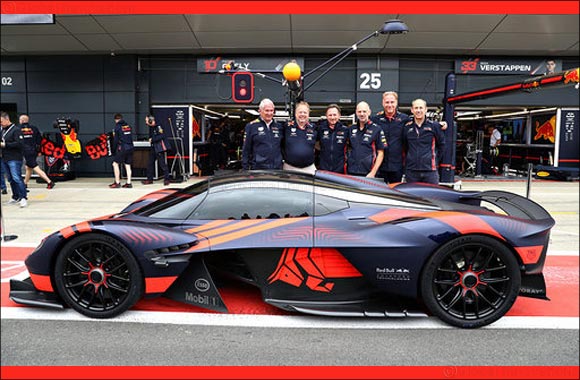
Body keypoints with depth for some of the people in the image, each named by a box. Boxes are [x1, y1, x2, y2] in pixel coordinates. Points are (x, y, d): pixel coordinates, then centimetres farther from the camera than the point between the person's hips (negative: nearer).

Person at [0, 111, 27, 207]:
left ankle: (23, 198, -9)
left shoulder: (16, 129, -9)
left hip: (14, 159, -8)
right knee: (10, 179, 12)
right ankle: (16, 197, 20)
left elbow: (19, 144, -18)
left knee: (17, 178, -13)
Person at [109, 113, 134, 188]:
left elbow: (116, 140, -4)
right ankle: (128, 183, 8)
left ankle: (117, 183, 2)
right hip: (130, 148, 6)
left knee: (115, 164, 4)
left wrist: (114, 149, 6)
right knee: (128, 165, 9)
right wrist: (129, 145, 17)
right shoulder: (128, 126, 11)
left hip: (122, 148, -6)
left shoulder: (117, 126, -5)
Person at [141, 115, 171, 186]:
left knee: (162, 163, -5)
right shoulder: (151, 127, 13)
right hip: (153, 148, 10)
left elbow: (162, 136, -25)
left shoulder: (158, 127, -14)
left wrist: (152, 139, -18)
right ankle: (150, 179, 20)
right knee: (150, 163, 11)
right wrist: (150, 139, 3)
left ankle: (166, 179, 4)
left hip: (159, 148, -10)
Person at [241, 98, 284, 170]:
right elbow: (245, 150, 1)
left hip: (277, 168, 4)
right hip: (258, 168, -4)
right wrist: (245, 169, -4)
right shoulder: (251, 126, 2)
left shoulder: (279, 126, 13)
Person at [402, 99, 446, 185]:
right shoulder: (407, 127, 6)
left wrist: (436, 160, 9)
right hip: (411, 170, 2)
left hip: (430, 170, -1)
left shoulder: (434, 126, 2)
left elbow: (441, 144, 11)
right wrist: (409, 159, 12)